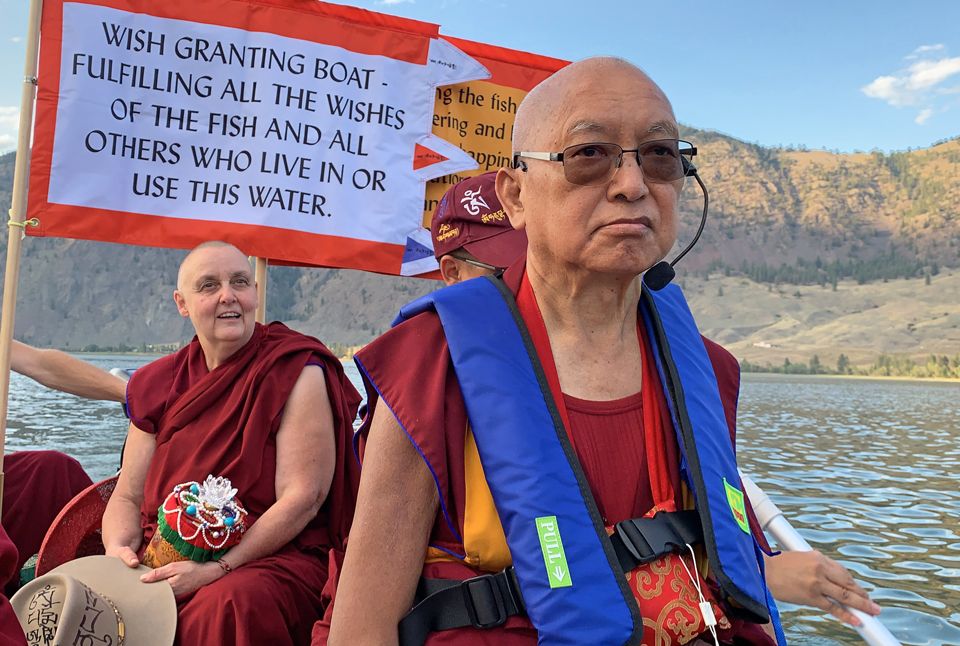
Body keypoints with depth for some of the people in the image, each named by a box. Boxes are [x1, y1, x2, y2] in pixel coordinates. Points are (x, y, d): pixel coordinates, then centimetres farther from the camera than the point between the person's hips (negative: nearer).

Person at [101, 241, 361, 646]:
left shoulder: (298, 372, -5)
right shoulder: (159, 385, 12)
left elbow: (303, 499, -11)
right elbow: (127, 496, 13)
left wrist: (216, 569, -18)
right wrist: (118, 549, -9)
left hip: (273, 558, -5)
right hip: (162, 565, 5)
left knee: (228, 604, -35)